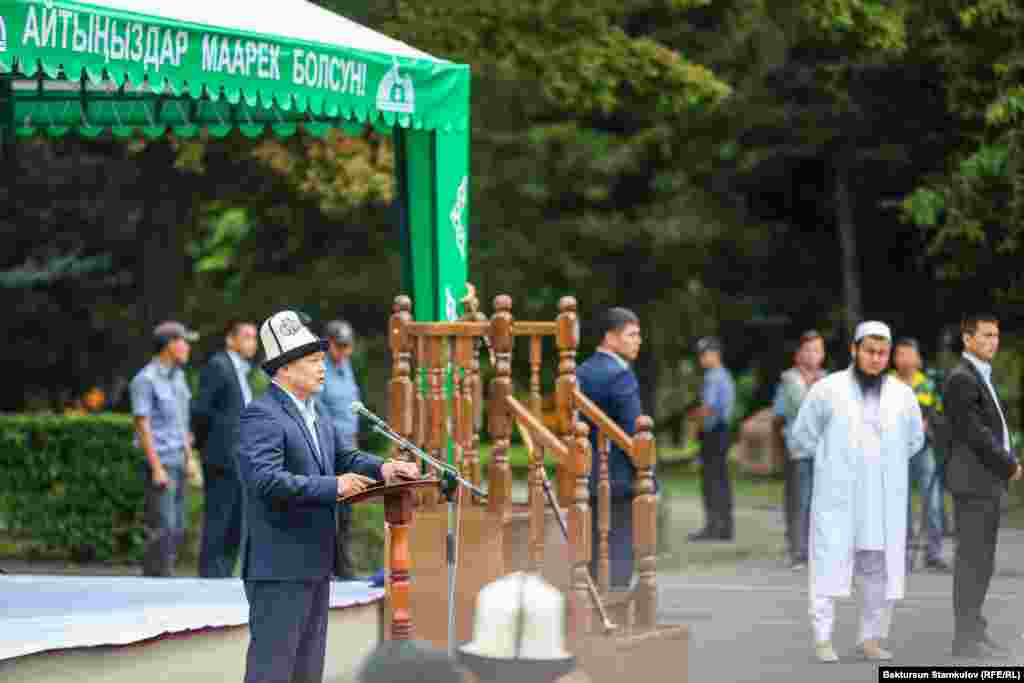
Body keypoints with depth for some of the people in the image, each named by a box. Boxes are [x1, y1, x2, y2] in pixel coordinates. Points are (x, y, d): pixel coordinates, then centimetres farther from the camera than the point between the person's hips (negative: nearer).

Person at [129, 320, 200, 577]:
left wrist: (189, 457, 16)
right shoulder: (145, 380, -13)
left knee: (176, 529, 9)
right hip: (159, 462, -8)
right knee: (162, 528, -9)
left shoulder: (177, 376, 12)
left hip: (177, 462, 8)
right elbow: (142, 426, -16)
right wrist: (157, 468, -19)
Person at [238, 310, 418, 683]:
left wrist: (381, 468, 0)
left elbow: (343, 458, 21)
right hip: (280, 567, -10)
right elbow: (264, 480, -26)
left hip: (314, 565, 10)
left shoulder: (315, 417, 16)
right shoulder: (261, 415, -15)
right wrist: (331, 487, -28)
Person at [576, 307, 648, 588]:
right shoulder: (621, 375, -14)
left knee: (594, 552, 11)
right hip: (619, 480, -8)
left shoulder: (581, 373, 11)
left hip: (588, 479, 8)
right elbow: (633, 433, -17)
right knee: (619, 554, -5)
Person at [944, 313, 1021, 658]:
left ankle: (972, 633, 14)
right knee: (972, 560, -8)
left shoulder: (979, 378, 18)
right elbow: (973, 433, -20)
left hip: (985, 482, 10)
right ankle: (966, 639, -6)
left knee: (980, 561, 10)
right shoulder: (961, 379, -15)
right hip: (973, 483, -10)